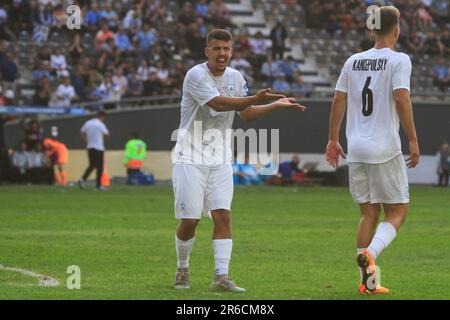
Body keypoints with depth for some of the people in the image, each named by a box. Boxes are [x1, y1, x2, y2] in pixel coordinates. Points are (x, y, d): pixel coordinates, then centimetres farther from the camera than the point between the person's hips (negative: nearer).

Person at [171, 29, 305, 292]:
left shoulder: (235, 77, 8)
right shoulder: (196, 75, -14)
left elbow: (247, 113, 18)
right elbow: (219, 103, -29)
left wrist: (276, 105, 5)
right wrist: (256, 98, -39)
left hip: (220, 158, 5)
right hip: (190, 157, -5)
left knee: (223, 215, -8)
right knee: (189, 219, -5)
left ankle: (222, 277, -9)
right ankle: (182, 269, 18)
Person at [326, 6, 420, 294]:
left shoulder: (353, 61, 11)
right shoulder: (399, 60, -6)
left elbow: (339, 100, 11)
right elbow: (401, 99, -16)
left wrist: (333, 140, 18)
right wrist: (413, 141, -12)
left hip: (357, 150, 5)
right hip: (385, 149, -5)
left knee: (369, 213, 13)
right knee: (397, 212, 4)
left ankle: (368, 282, 8)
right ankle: (370, 253, -23)